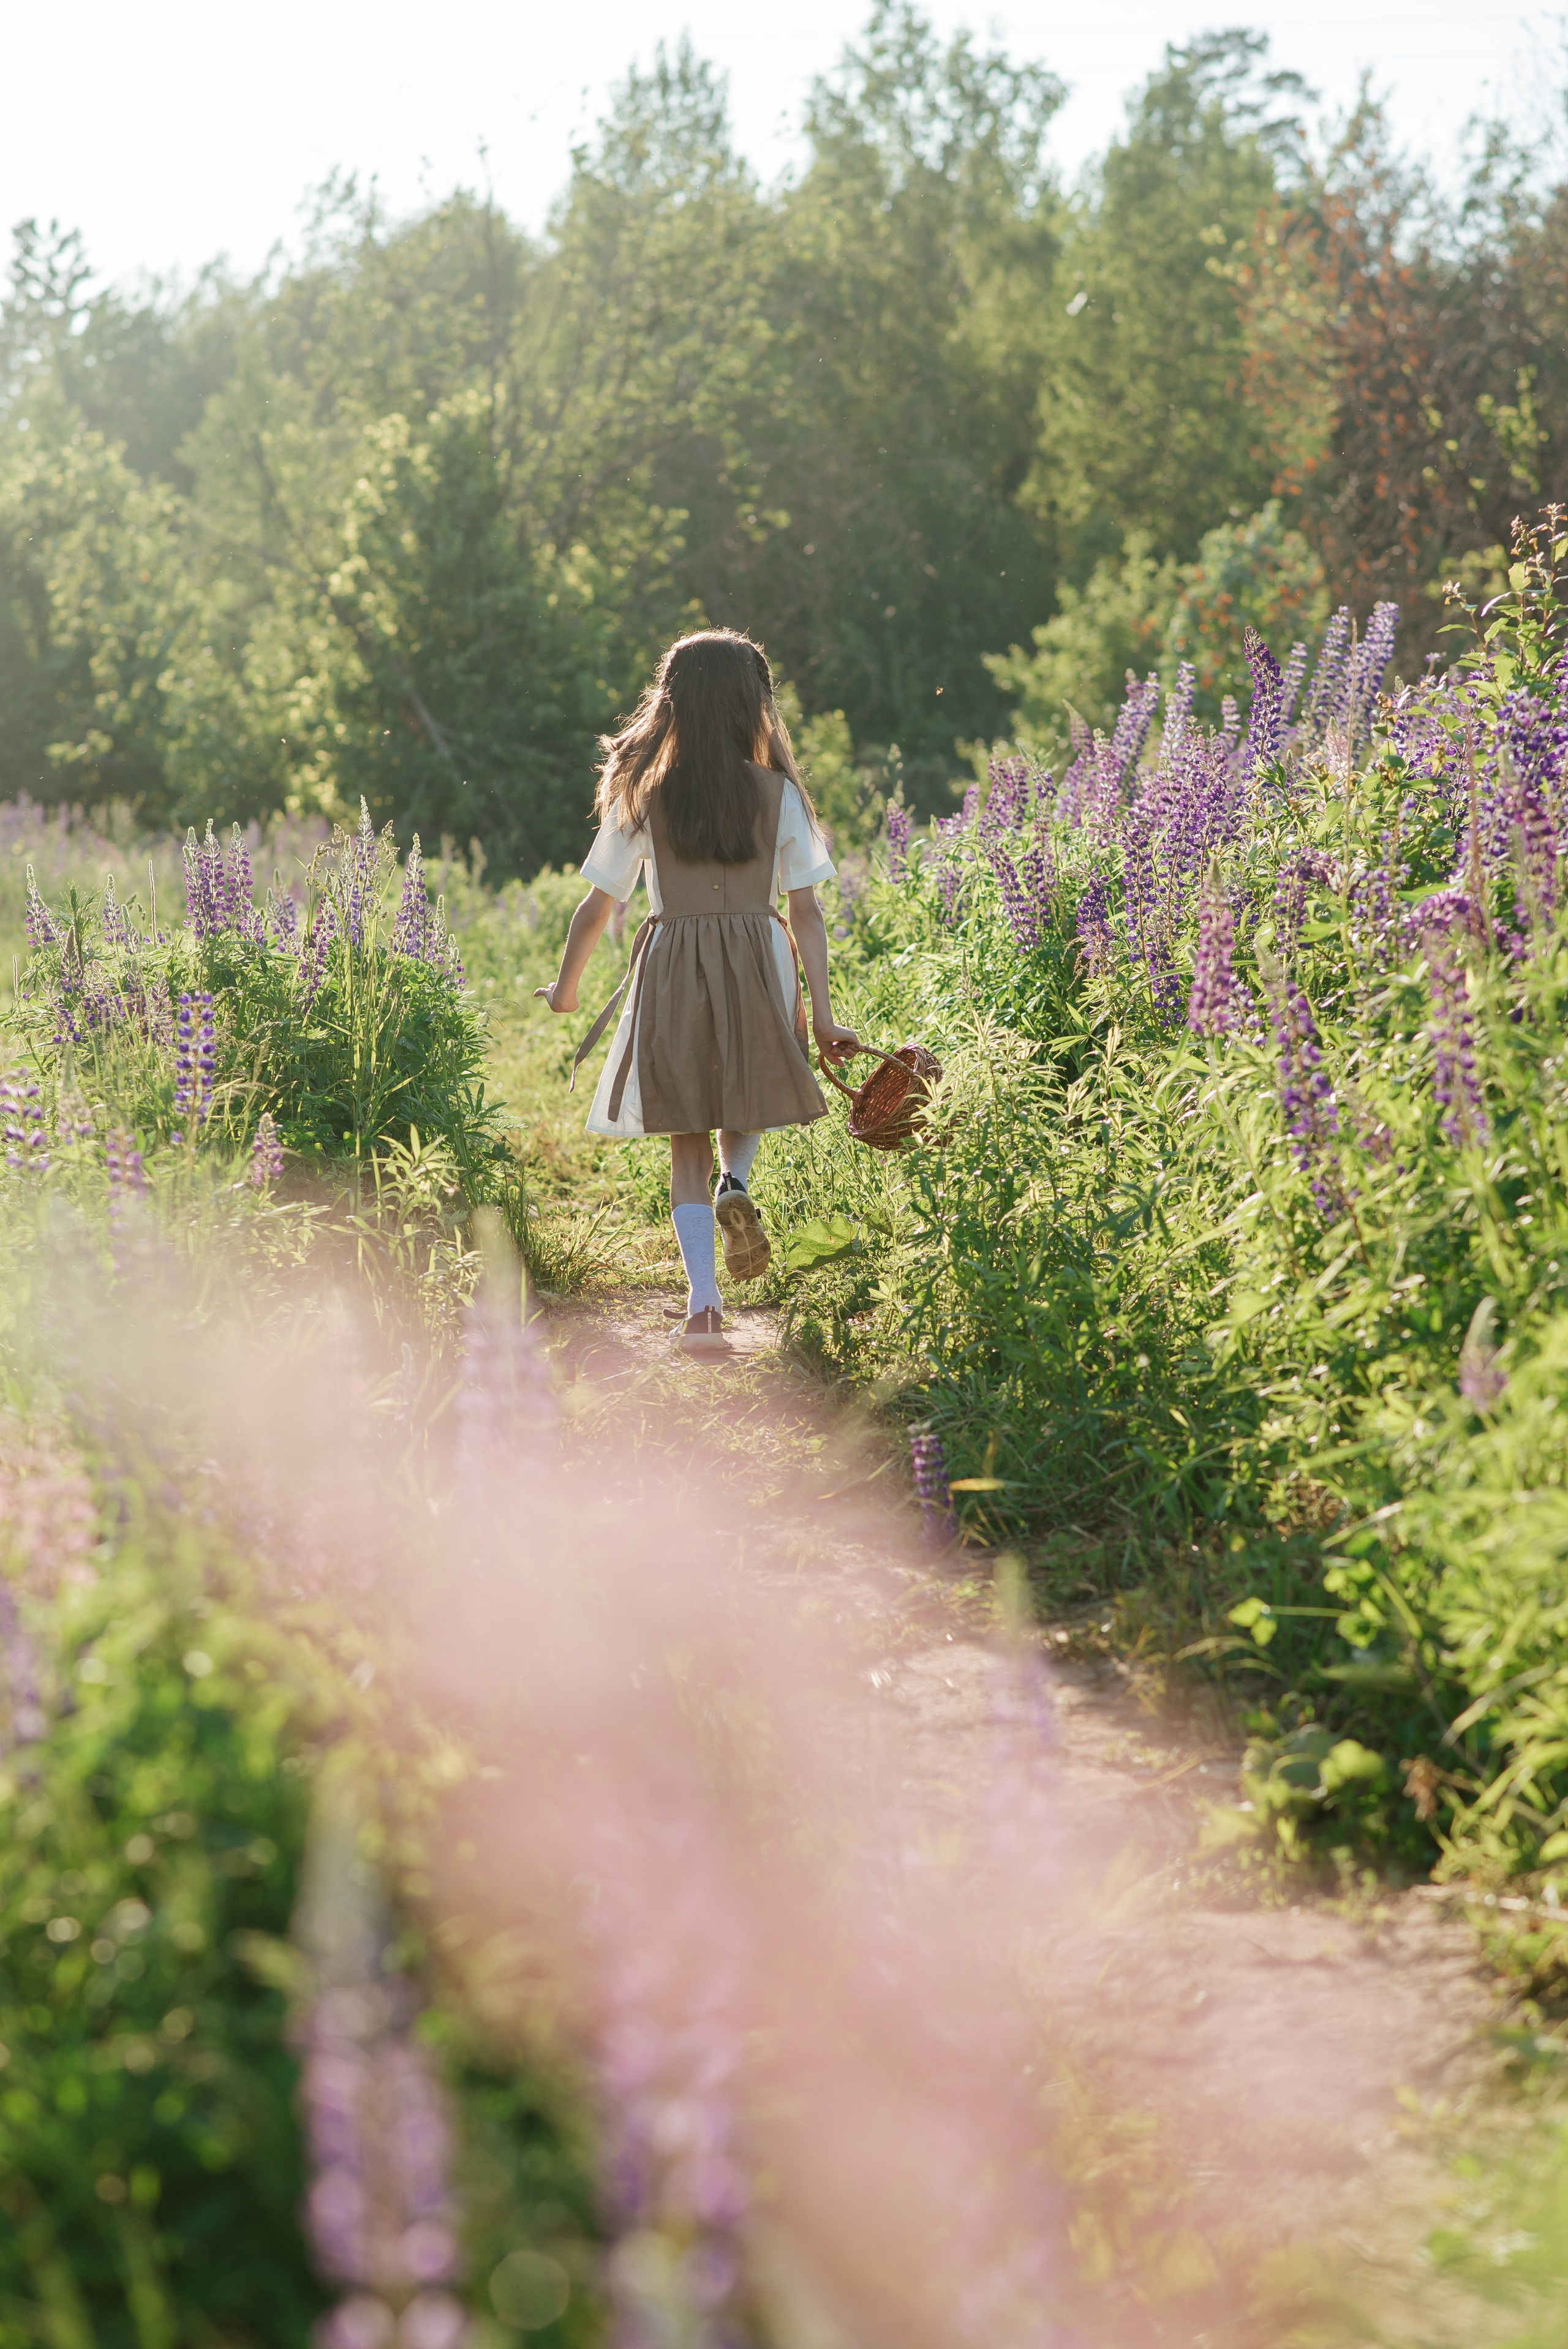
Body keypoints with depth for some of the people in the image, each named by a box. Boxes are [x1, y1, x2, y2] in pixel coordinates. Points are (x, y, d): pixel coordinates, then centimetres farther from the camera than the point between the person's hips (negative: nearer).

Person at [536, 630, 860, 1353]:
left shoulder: (641, 798, 1)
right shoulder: (780, 796, 1)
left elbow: (597, 908, 3)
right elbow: (806, 913, -2)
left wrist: (565, 988, 18)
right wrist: (822, 1013, 1)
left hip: (671, 972, 0)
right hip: (759, 966, 0)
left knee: (688, 1143, 8)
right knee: (748, 1102, 24)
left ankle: (703, 1302, -3)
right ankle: (736, 1184, -9)